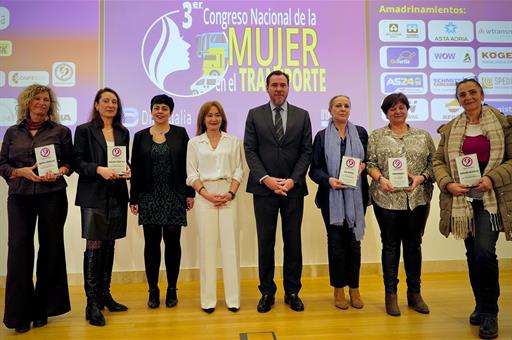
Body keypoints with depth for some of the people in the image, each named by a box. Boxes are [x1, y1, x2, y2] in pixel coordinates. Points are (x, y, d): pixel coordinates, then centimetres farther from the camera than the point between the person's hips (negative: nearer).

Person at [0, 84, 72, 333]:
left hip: (53, 195, -1)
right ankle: (20, 312, 9)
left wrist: (58, 172, -13)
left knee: (50, 248, 4)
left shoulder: (60, 131, 7)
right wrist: (22, 172, -10)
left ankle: (42, 309, 18)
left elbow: (70, 161, 6)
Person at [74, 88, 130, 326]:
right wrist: (99, 169, -20)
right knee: (94, 246, -4)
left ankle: (105, 295, 22)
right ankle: (92, 303, 3)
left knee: (109, 245, 10)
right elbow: (77, 162, -4)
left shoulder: (123, 132, 13)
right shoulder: (84, 130, 0)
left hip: (116, 195, 5)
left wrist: (127, 169, -4)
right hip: (93, 195, -4)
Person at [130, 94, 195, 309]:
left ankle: (172, 290, 19)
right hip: (149, 197, 1)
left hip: (174, 196, -1)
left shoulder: (180, 133, 3)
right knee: (151, 243, 5)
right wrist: (133, 198, 4)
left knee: (172, 242, 4)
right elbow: (135, 169, 6)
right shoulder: (141, 136, 7)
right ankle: (153, 290, 19)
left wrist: (190, 193, -3)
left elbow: (187, 165, 2)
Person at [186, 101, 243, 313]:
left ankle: (232, 297, 10)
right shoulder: (194, 143, 8)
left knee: (231, 245, 1)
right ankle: (208, 299, 12)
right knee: (207, 246, 3)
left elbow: (238, 171, 6)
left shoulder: (232, 141, 9)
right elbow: (191, 173, 3)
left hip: (228, 196, 1)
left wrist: (231, 193, -9)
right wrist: (206, 194, -10)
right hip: (205, 197, 0)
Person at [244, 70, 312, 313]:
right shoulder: (254, 115, 6)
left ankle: (292, 291, 21)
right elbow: (250, 150, 0)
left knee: (293, 241, 7)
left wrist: (293, 180, -10)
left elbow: (306, 151, 3)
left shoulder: (302, 115, 8)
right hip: (264, 188, -1)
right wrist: (266, 179, -12)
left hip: (293, 188, 1)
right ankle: (267, 292, 19)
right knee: (266, 241, 5)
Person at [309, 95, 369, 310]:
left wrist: (363, 165, -9)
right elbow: (314, 169, 1)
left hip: (356, 195, 1)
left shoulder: (360, 132, 8)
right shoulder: (322, 136, 4)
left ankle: (354, 288, 21)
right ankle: (338, 289, 19)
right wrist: (329, 179, -17)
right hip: (331, 197, -1)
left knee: (354, 241, 5)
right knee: (335, 242, 4)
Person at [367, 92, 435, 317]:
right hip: (387, 198, -1)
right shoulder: (376, 136, 5)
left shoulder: (423, 136, 9)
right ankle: (391, 294, 17)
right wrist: (380, 178, -16)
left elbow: (433, 162, 7)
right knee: (390, 245, 5)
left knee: (413, 244, 10)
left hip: (417, 199, 2)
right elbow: (370, 163, 0)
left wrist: (421, 177, -10)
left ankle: (414, 293, 24)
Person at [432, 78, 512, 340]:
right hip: (463, 199, 3)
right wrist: (448, 183, -11)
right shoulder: (449, 129, 8)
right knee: (472, 254, 11)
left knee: (485, 252, -14)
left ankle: (489, 312, 5)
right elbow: (438, 161, 6)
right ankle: (480, 305, 29)